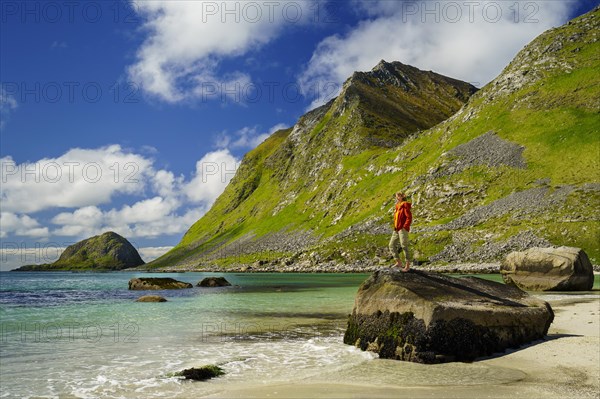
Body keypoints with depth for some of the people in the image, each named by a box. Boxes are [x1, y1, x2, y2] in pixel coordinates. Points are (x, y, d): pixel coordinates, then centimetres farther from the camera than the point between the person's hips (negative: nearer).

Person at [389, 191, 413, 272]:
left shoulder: (405, 206, -9)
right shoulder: (398, 206, 16)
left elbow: (409, 218, -16)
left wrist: (404, 227, -20)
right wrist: (395, 227, 14)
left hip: (403, 230, -9)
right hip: (397, 230, 9)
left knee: (404, 246, -8)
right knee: (392, 245, 7)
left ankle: (407, 265, -4)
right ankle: (398, 262, 13)